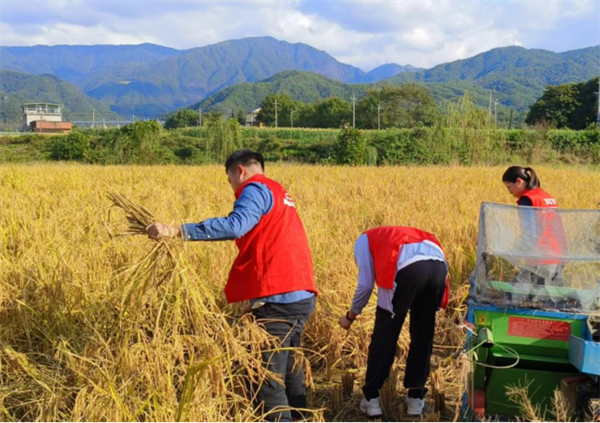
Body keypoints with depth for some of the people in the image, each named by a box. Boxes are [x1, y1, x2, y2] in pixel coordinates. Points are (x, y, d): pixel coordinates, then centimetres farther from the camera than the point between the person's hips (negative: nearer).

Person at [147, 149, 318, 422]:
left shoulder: (256, 190, -6)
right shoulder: (278, 193, 23)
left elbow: (236, 225, -25)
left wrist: (177, 231, -29)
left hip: (278, 298, -10)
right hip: (301, 296, 10)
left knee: (268, 380, -5)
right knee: (288, 370, 21)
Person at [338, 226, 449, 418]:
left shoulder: (365, 240, 27)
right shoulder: (400, 236, 43)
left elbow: (365, 284, 17)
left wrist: (350, 316, 31)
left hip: (409, 267, -5)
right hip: (439, 266, 5)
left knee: (384, 334, 9)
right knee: (423, 335, 20)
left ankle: (371, 398, 15)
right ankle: (415, 397, 23)